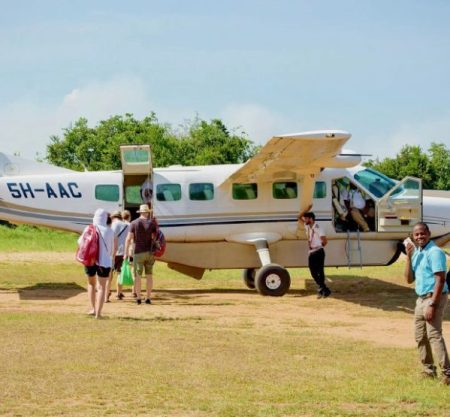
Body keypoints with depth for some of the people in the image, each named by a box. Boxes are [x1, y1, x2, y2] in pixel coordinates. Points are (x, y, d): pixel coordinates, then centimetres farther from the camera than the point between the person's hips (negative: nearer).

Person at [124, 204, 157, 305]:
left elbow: (129, 239, -8)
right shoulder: (152, 223, 0)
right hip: (149, 252, 2)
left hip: (138, 253, -2)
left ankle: (138, 298, 3)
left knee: (138, 275, 4)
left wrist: (126, 252, -5)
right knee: (149, 275, 8)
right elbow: (154, 238, -1)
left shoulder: (134, 223, -3)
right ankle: (148, 298, 8)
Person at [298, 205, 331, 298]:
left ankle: (323, 289, -2)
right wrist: (307, 210, 8)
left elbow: (325, 241, -17)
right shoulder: (307, 226, 8)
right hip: (311, 252, 8)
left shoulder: (318, 228, -15)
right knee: (313, 272, 5)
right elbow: (299, 217, 18)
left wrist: (319, 246, -1)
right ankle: (322, 289, 12)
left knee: (320, 271, -6)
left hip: (318, 252, -8)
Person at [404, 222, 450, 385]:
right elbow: (409, 279, 9)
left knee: (434, 335, -17)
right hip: (421, 298, 9)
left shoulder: (434, 252, -14)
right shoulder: (417, 253, 12)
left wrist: (432, 305, -24)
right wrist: (409, 256, -2)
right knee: (420, 337, 14)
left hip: (434, 298, -9)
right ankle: (428, 370, 24)